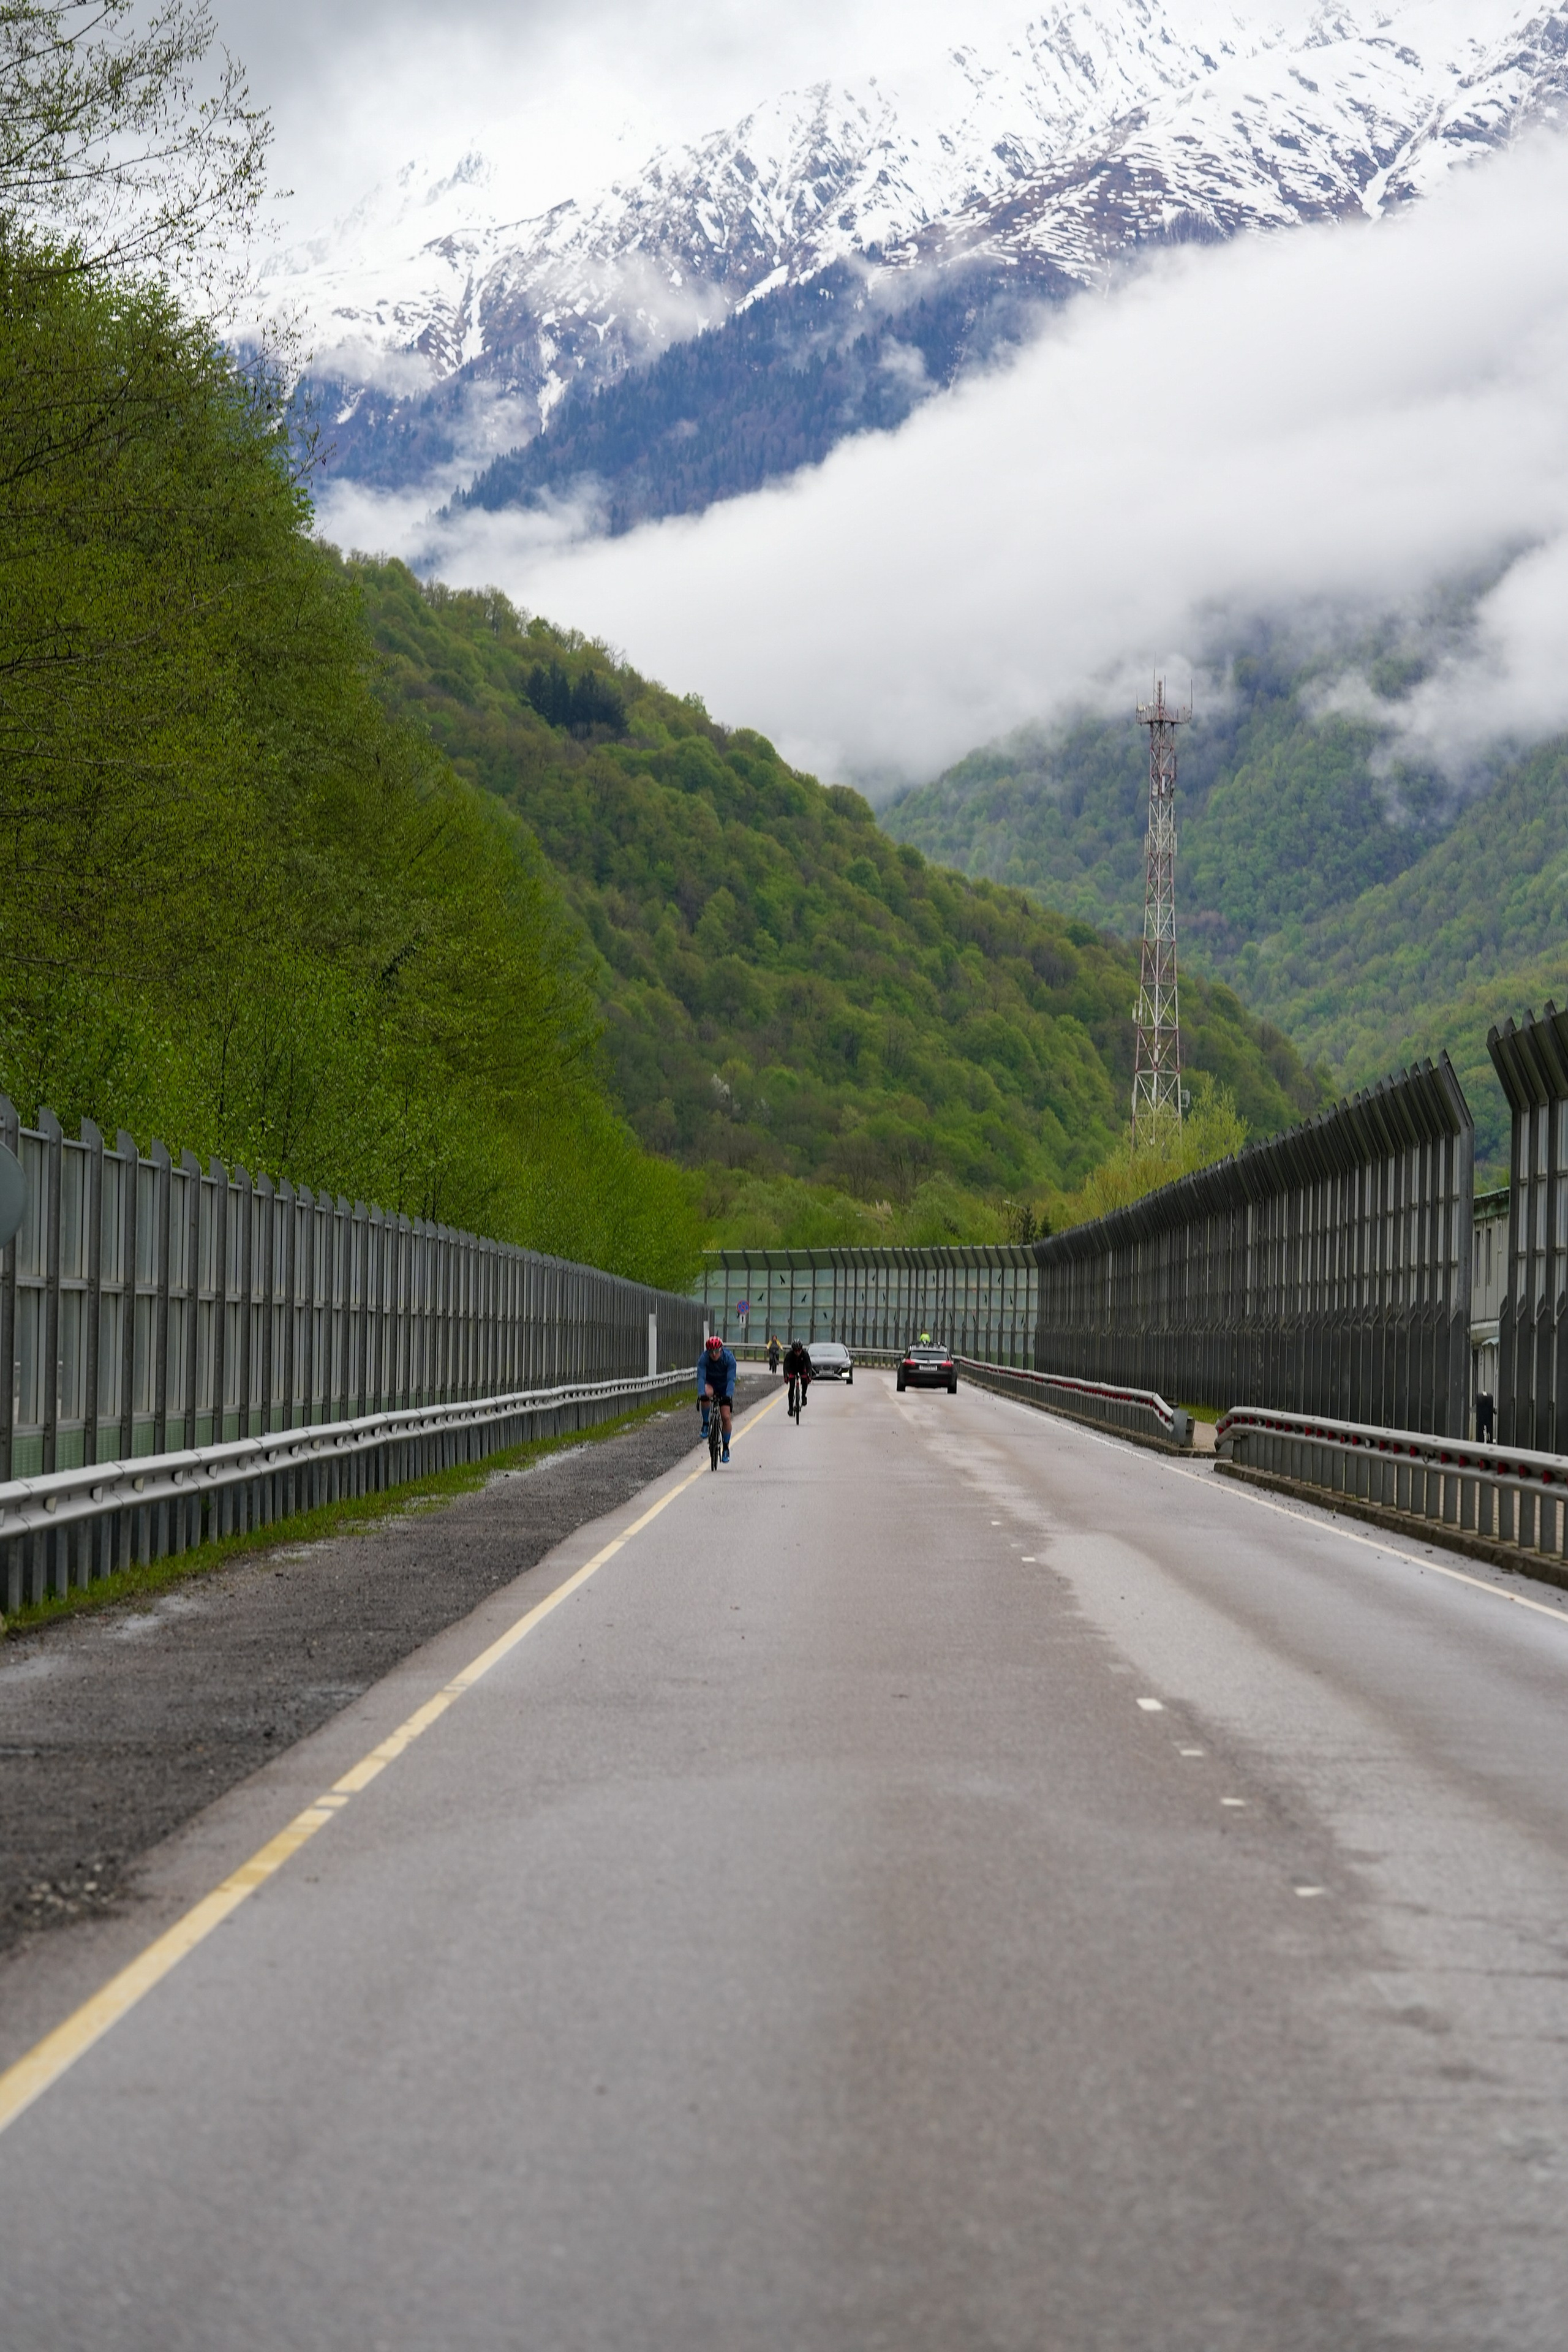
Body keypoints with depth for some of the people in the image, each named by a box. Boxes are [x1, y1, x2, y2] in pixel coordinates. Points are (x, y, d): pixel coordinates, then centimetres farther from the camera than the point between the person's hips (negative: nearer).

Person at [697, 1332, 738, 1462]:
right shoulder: (704, 1358, -24)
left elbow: (731, 1379, -31)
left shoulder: (729, 1358, -25)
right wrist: (701, 1394, -49)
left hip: (724, 1387, 0)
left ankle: (726, 1447, 4)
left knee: (726, 1417, -10)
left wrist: (728, 1396, -46)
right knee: (706, 1394, -37)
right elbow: (701, 1377, -32)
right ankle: (706, 1423, -18)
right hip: (710, 1384, 0)